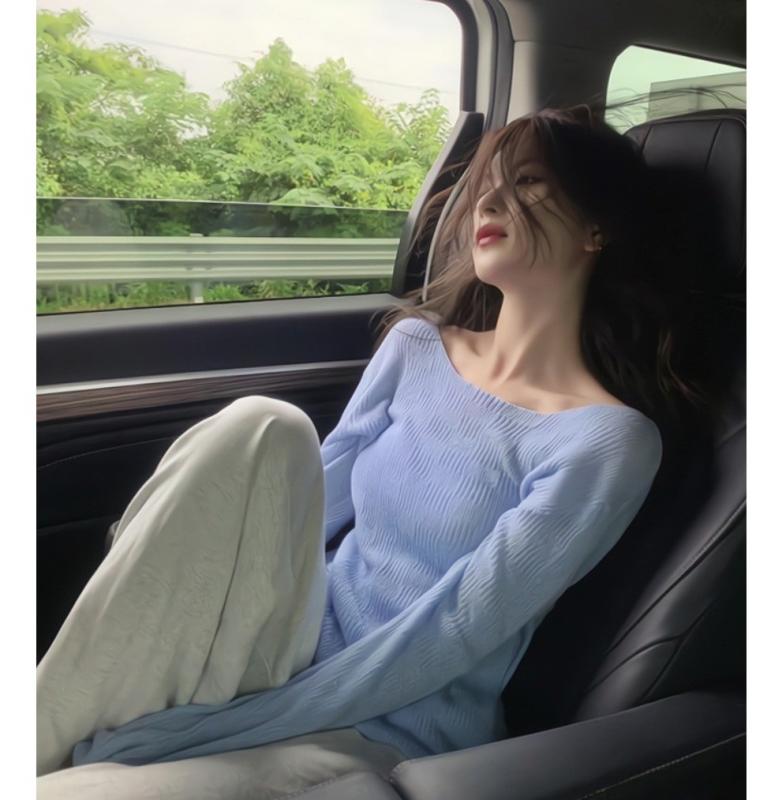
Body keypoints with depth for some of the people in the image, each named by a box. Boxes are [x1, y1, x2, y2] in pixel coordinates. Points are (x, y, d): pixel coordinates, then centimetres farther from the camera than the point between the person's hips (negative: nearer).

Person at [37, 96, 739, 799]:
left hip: (387, 739, -5)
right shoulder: (418, 346, 4)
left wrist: (212, 731, -18)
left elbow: (446, 634, -18)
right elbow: (301, 506, 5)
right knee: (260, 431, -25)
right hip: (303, 649, 5)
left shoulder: (608, 441, -14)